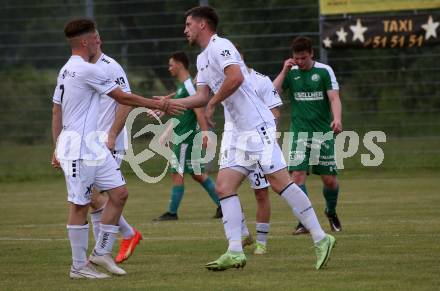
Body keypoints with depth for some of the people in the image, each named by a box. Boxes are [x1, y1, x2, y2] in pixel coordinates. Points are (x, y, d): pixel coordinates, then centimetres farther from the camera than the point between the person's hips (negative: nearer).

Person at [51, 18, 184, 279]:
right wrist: (159, 106, 0)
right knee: (80, 205, -3)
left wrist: (58, 147, 21)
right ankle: (79, 266, 2)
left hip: (93, 145, 10)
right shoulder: (87, 70, -14)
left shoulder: (66, 71, 15)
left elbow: (56, 111, 18)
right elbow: (123, 98, -9)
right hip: (79, 146, -10)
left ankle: (102, 252, 13)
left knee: (119, 193, 7)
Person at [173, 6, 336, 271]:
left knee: (280, 183, -11)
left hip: (256, 126, -10)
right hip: (237, 130, 10)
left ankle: (320, 239, -6)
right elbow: (201, 97, 23)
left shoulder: (219, 46, -10)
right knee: (224, 187, 0)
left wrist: (212, 103, -14)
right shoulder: (203, 58, 21)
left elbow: (236, 77, -25)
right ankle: (235, 252, -3)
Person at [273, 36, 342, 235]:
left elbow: (334, 98, -8)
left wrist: (337, 119, -25)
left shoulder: (324, 71, -1)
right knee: (298, 175, -14)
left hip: (323, 133, -1)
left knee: (329, 179, 0)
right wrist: (285, 70, -10)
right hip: (299, 134, 1)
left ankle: (331, 212, 29)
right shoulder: (291, 73, 6)